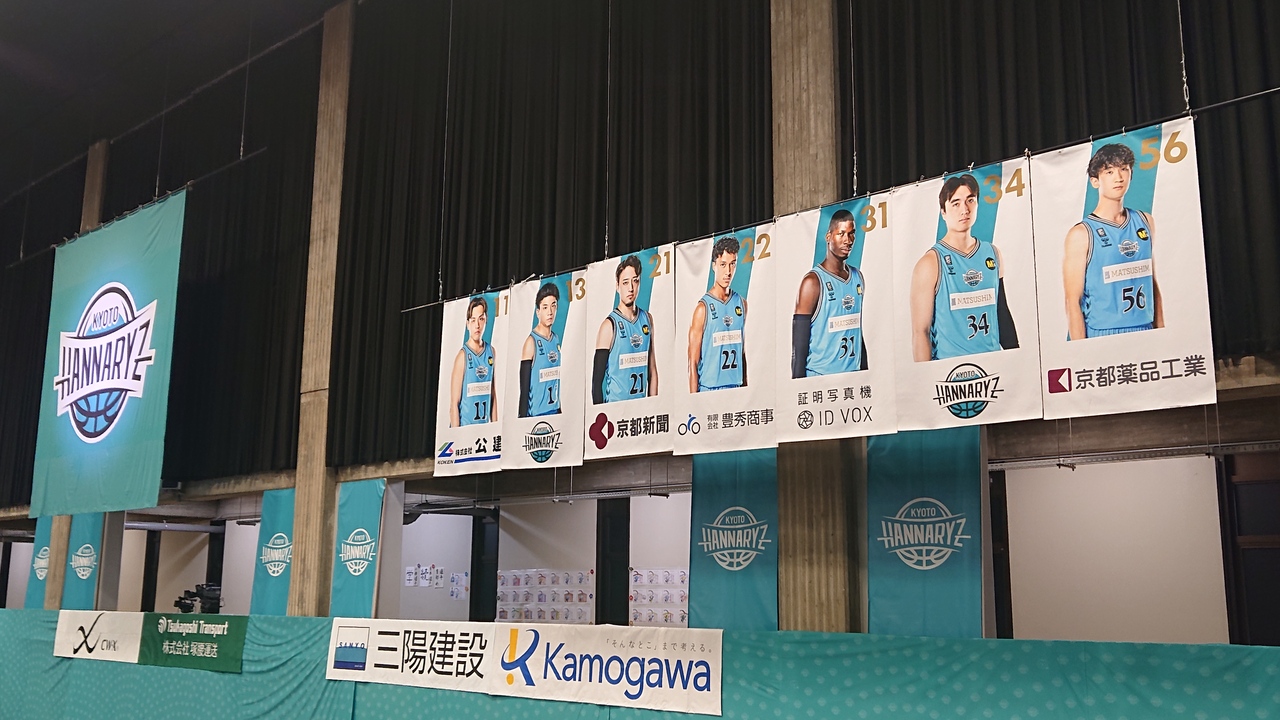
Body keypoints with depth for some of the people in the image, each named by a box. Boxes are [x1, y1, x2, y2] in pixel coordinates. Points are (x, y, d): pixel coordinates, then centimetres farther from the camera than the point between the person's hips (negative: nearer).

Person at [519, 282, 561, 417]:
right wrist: (524, 418, -15)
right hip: (536, 414, -6)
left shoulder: (556, 339, 9)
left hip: (555, 411, 6)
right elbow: (524, 388, -11)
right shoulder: (531, 342, -10)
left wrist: (559, 409, 17)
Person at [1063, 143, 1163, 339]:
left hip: (1145, 335, 5)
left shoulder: (1145, 223, 10)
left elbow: (1153, 283, 15)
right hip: (1102, 339, -4)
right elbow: (1073, 301, -10)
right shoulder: (1082, 234, -6)